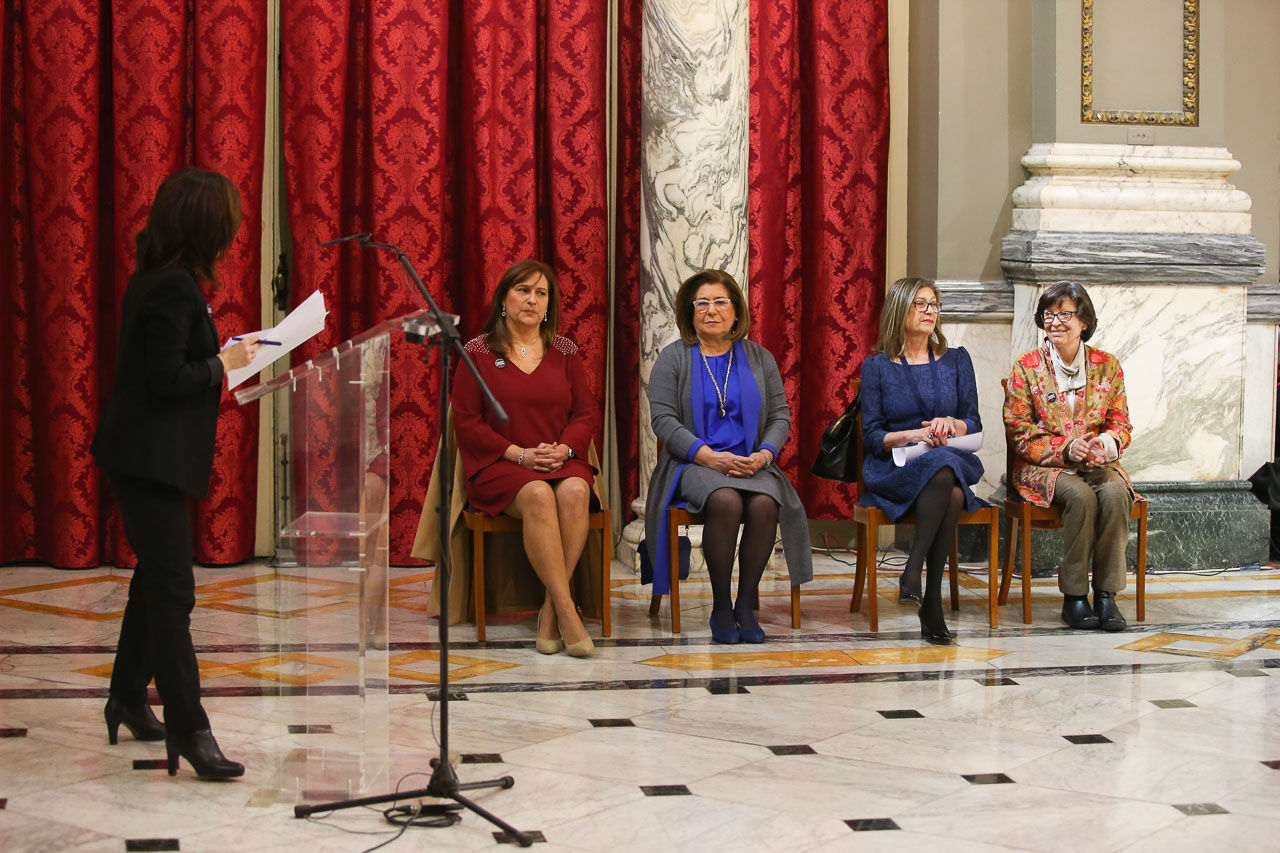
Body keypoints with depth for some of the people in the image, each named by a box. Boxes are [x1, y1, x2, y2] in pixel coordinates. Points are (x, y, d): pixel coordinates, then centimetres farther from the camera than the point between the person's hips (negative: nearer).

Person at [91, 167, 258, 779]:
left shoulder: (160, 278, 12)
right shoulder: (173, 287, -20)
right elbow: (167, 378, -24)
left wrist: (221, 357, 9)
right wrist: (224, 363, -12)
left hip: (145, 457, 11)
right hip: (151, 459, -11)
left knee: (156, 578, 20)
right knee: (171, 590, -9)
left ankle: (128, 700, 33)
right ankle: (187, 728, -6)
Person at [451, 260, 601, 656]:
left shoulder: (564, 352, 15)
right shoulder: (479, 352, 7)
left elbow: (587, 412, 12)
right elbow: (466, 420, 0)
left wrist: (565, 448, -9)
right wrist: (520, 454, -11)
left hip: (562, 460, 3)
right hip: (498, 464, -2)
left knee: (574, 492, -33)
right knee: (538, 495, -36)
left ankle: (551, 610, -28)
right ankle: (567, 612, -37)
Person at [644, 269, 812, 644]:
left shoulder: (758, 357, 15)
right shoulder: (673, 358, 6)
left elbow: (781, 416, 12)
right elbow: (663, 420, -4)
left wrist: (764, 455, -9)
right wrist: (710, 457, -16)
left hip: (751, 462, 3)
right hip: (693, 462, -2)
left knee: (765, 503, -31)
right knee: (726, 501, -35)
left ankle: (745, 606, -20)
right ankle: (720, 609, -22)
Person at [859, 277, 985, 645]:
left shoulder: (956, 359, 15)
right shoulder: (877, 366, 8)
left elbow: (974, 424, 11)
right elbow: (871, 436, 3)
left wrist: (951, 424, -11)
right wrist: (913, 436, -15)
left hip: (953, 461, 2)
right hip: (895, 471, -2)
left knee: (953, 494, -37)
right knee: (942, 467, -38)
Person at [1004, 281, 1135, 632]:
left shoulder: (1107, 365, 7)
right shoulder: (1026, 367, 0)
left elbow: (1121, 424, 8)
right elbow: (1020, 433, -3)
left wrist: (1106, 444, -17)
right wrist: (1067, 448, -18)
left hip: (1098, 463, 2)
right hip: (1043, 467, -2)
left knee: (1115, 493, -31)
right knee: (1081, 496, -33)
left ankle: (1106, 594, -22)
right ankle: (1073, 596, -21)